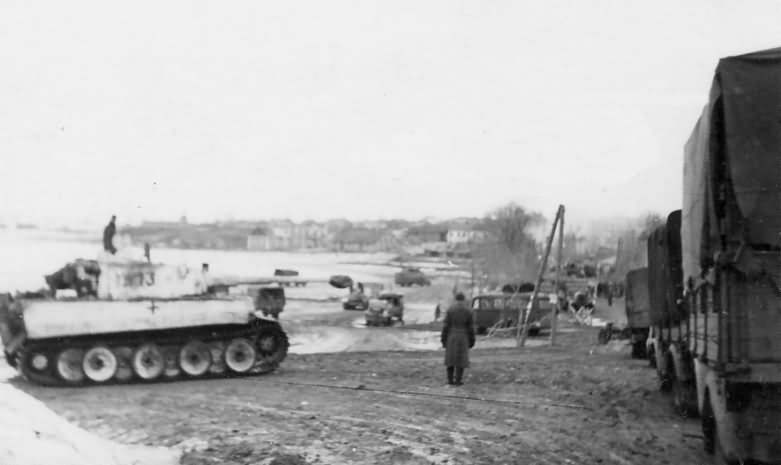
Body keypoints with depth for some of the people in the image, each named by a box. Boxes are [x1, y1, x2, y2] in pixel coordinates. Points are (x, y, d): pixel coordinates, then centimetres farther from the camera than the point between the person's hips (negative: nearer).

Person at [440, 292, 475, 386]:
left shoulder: (450, 310, -6)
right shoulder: (468, 311, -5)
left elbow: (446, 326, -7)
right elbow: (470, 327, -5)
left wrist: (443, 339, 0)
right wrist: (472, 341, 4)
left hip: (451, 337, 1)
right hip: (463, 338, -1)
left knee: (451, 358, 9)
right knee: (461, 358, 4)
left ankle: (450, 379, 9)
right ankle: (458, 380, 3)